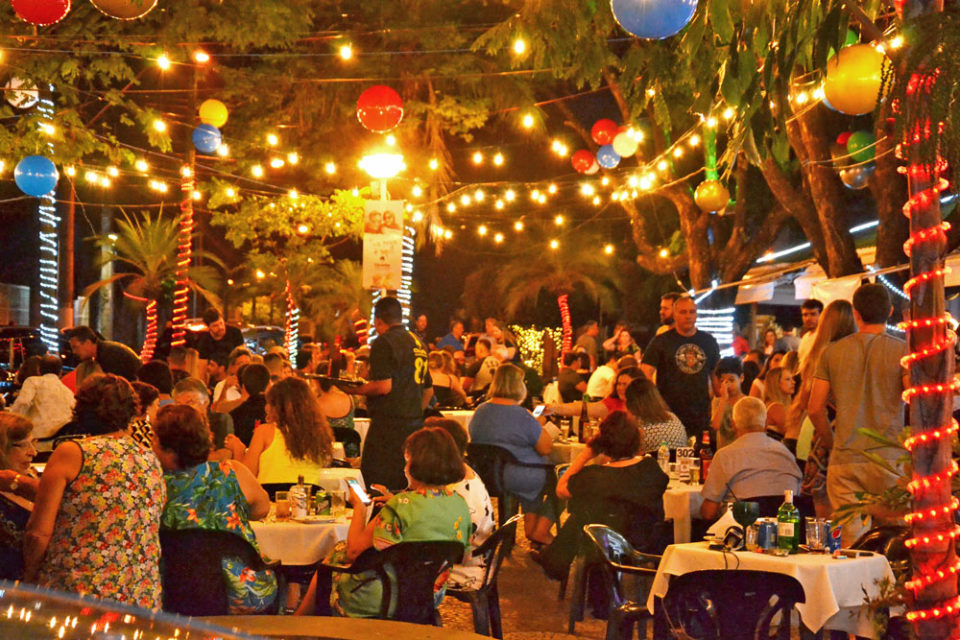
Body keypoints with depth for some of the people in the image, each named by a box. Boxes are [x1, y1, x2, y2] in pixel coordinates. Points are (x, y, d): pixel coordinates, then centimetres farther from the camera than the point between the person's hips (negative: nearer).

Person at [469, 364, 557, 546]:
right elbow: (546, 448, -16)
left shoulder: (479, 412, 0)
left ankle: (530, 523, 27)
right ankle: (541, 529, 8)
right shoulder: (522, 416, -20)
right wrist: (539, 424, 1)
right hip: (516, 479, -8)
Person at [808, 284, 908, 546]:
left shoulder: (832, 352, 5)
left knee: (851, 545, 2)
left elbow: (815, 409, 5)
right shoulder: (902, 350, -2)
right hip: (888, 457, -2)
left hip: (844, 460, 2)